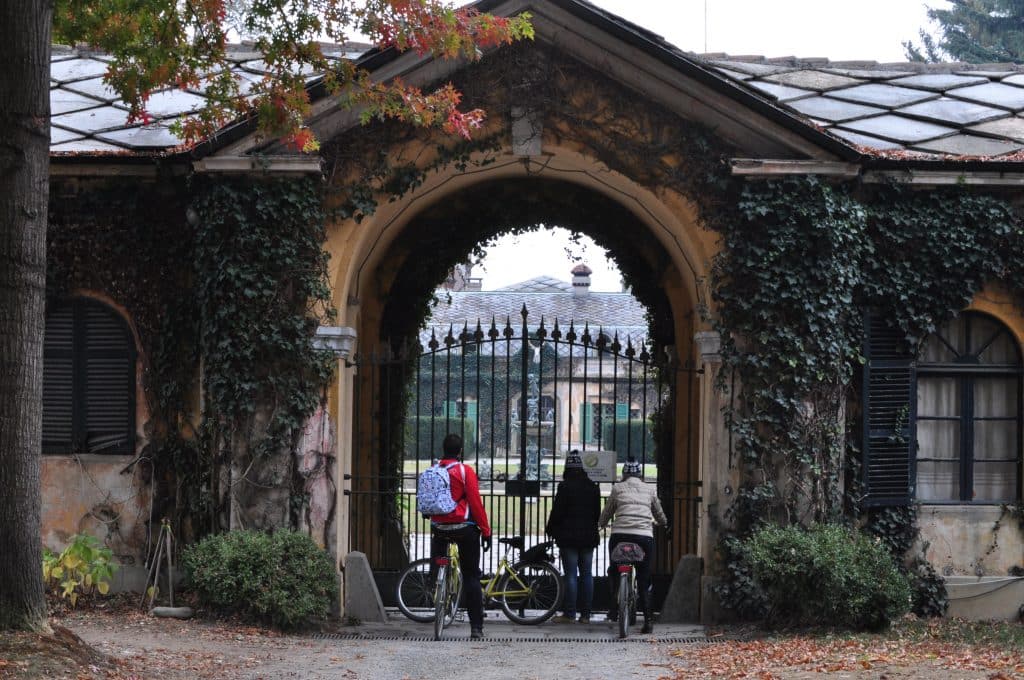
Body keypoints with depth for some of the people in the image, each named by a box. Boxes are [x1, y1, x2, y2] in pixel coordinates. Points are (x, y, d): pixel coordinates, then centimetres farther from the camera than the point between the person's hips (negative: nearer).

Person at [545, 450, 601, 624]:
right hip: (589, 537, 5)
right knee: (587, 574, 6)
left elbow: (557, 512, -10)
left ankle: (569, 613, -5)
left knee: (570, 575, -5)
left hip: (569, 537, -5)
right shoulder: (593, 487, 9)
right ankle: (585, 614, 7)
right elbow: (598, 513, 15)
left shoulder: (565, 487, -10)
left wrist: (550, 530, 4)